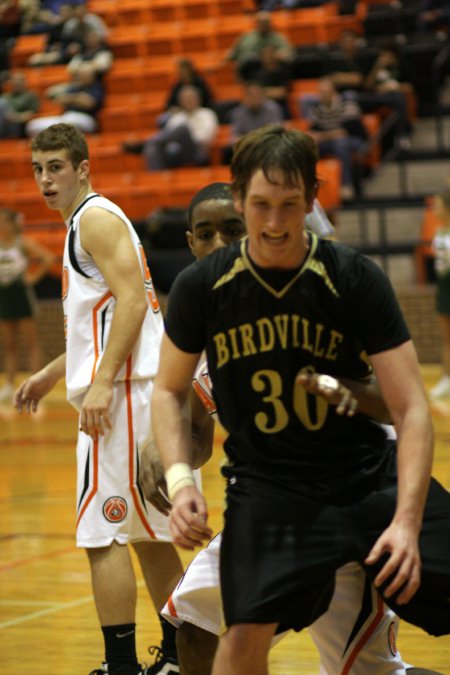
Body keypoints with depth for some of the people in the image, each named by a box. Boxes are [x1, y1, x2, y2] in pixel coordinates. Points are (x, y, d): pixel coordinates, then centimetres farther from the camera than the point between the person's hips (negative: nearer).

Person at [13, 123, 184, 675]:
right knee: (146, 533, 15)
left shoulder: (96, 217, -8)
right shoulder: (86, 225, 22)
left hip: (122, 394, -11)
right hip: (125, 392, 11)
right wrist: (51, 375, 26)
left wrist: (101, 384, -25)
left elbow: (132, 300, -20)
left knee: (102, 533, -10)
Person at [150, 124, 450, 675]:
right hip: (267, 484, 0)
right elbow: (170, 390, 9)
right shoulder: (201, 288, -6)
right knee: (247, 631, -18)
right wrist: (180, 480, -9)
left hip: (369, 474, 1)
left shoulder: (357, 279, -11)